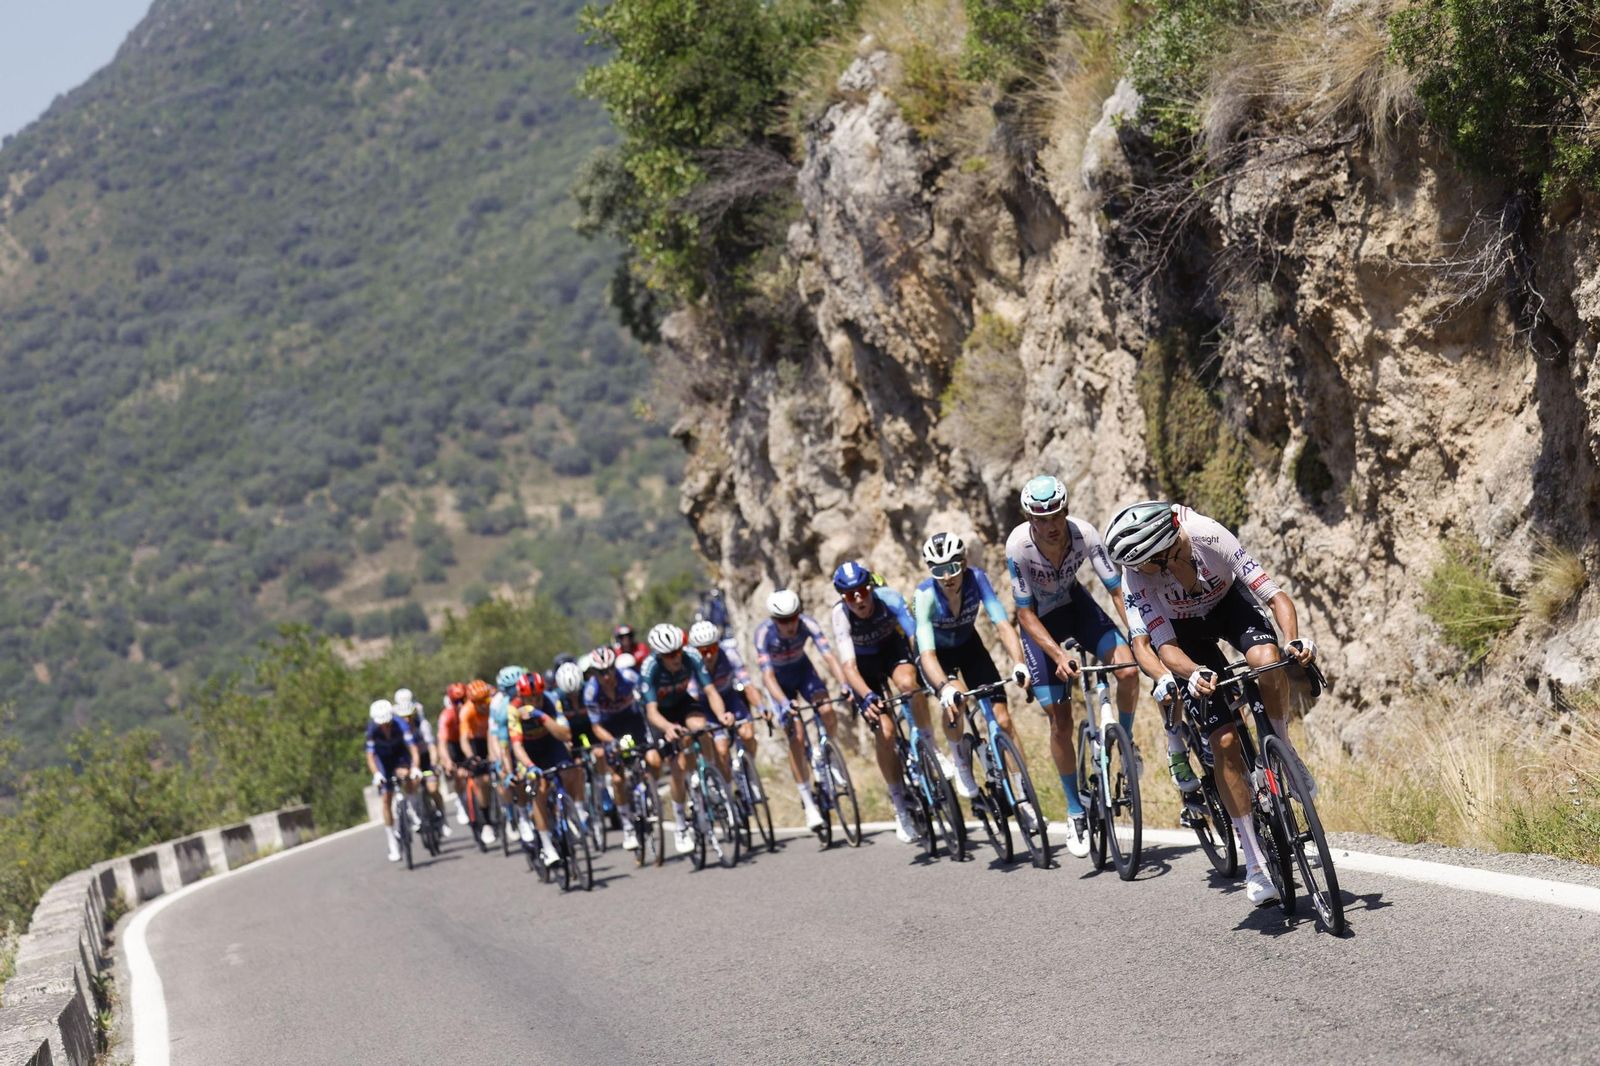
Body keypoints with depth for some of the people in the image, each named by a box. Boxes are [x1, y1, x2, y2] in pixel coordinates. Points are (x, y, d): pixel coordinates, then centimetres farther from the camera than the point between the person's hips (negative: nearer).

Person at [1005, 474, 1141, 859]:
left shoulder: (1084, 534, -28)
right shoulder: (1018, 546, -31)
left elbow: (1118, 590, -24)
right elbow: (1025, 614, -25)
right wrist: (1059, 655, -36)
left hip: (1075, 604, 2)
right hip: (1039, 620, -2)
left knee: (1128, 670, -24)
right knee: (1060, 722, -4)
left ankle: (1124, 739, 6)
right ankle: (1076, 812, 12)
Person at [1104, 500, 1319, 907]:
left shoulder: (1209, 537, -35)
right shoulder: (1136, 578, -32)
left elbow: (1275, 595, -32)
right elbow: (1165, 647, -32)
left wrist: (1295, 639, -50)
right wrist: (1194, 674, -53)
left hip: (1229, 603, 0)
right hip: (1184, 631, 0)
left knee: (1267, 661, -36)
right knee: (1225, 741, -13)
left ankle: (1282, 750, -6)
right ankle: (1254, 863, -5)